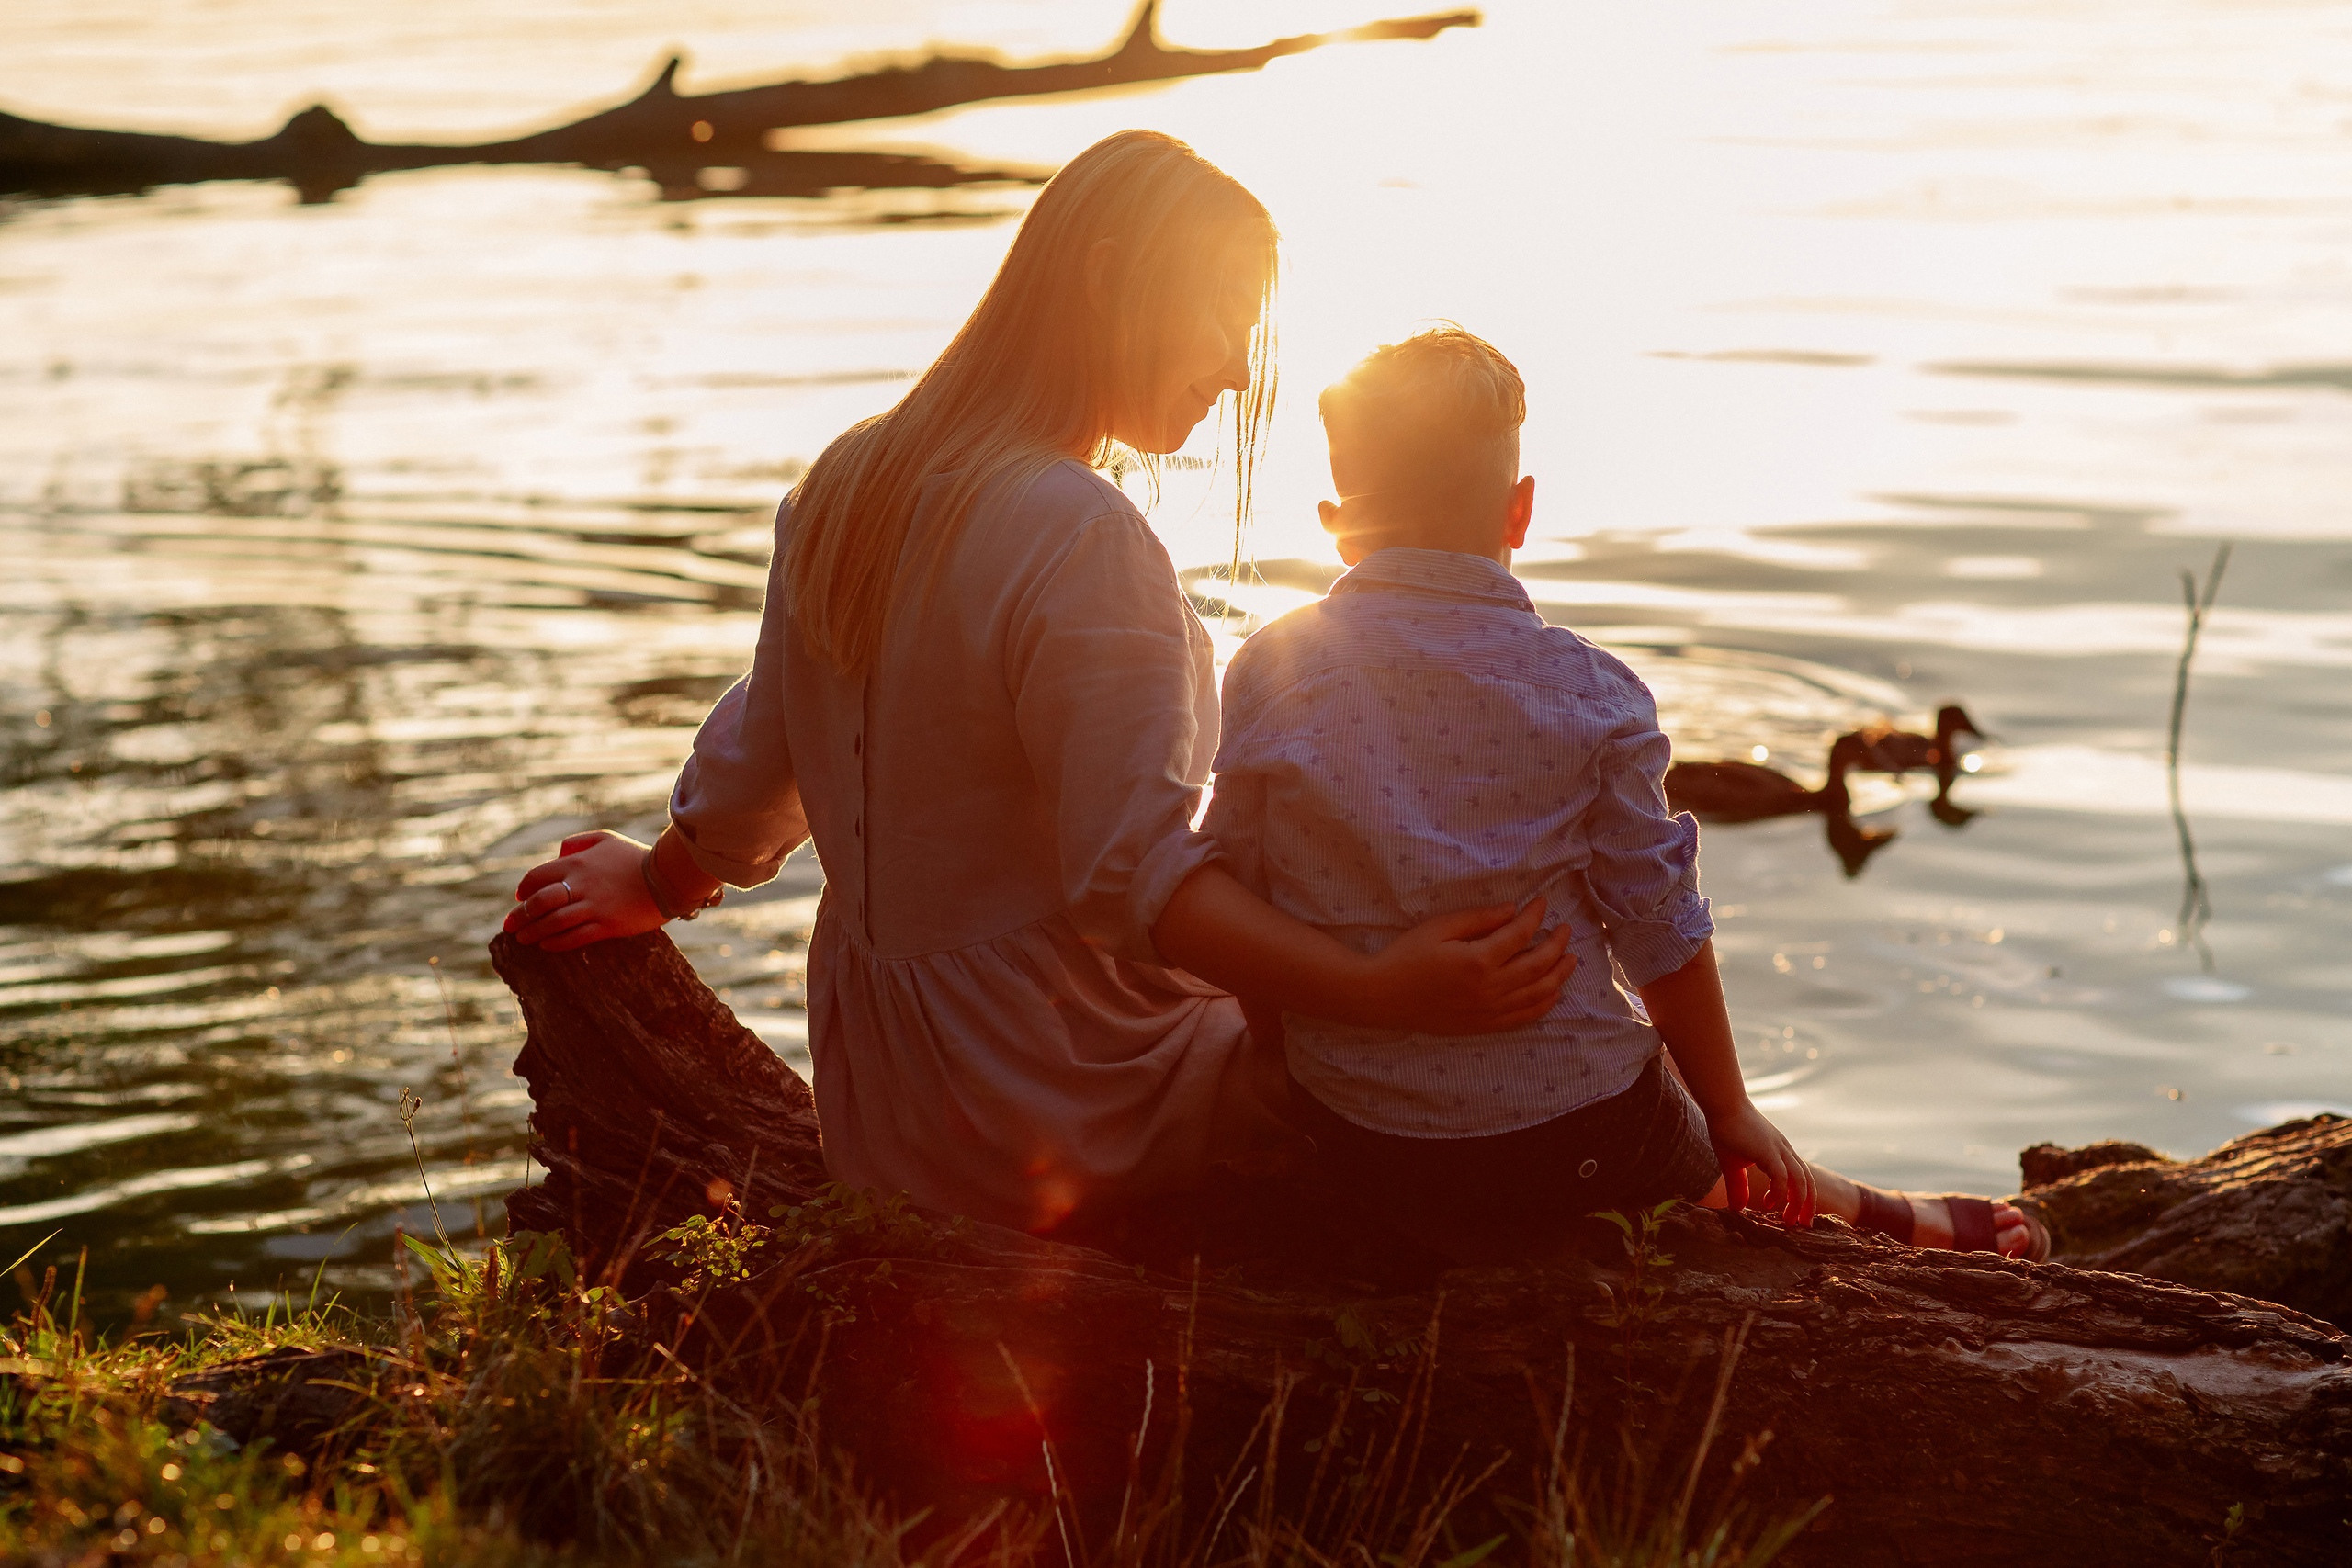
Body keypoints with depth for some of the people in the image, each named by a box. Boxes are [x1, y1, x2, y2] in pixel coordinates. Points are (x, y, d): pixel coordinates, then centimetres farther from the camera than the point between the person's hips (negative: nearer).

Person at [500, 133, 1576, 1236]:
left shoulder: (851, 483, 5)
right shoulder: (1083, 542, -22)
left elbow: (751, 766, 16)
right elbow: (1137, 875, -27)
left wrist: (652, 886, 34)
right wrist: (1385, 989, -32)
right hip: (1066, 1124, -9)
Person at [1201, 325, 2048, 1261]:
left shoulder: (1267, 676, -7)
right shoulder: (1587, 692, -10)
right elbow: (1662, 929, -3)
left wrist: (1302, 1071, 18)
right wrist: (1729, 1109, 13)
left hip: (1357, 1152, 2)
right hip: (1572, 1143, -2)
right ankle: (1887, 1220, 50)